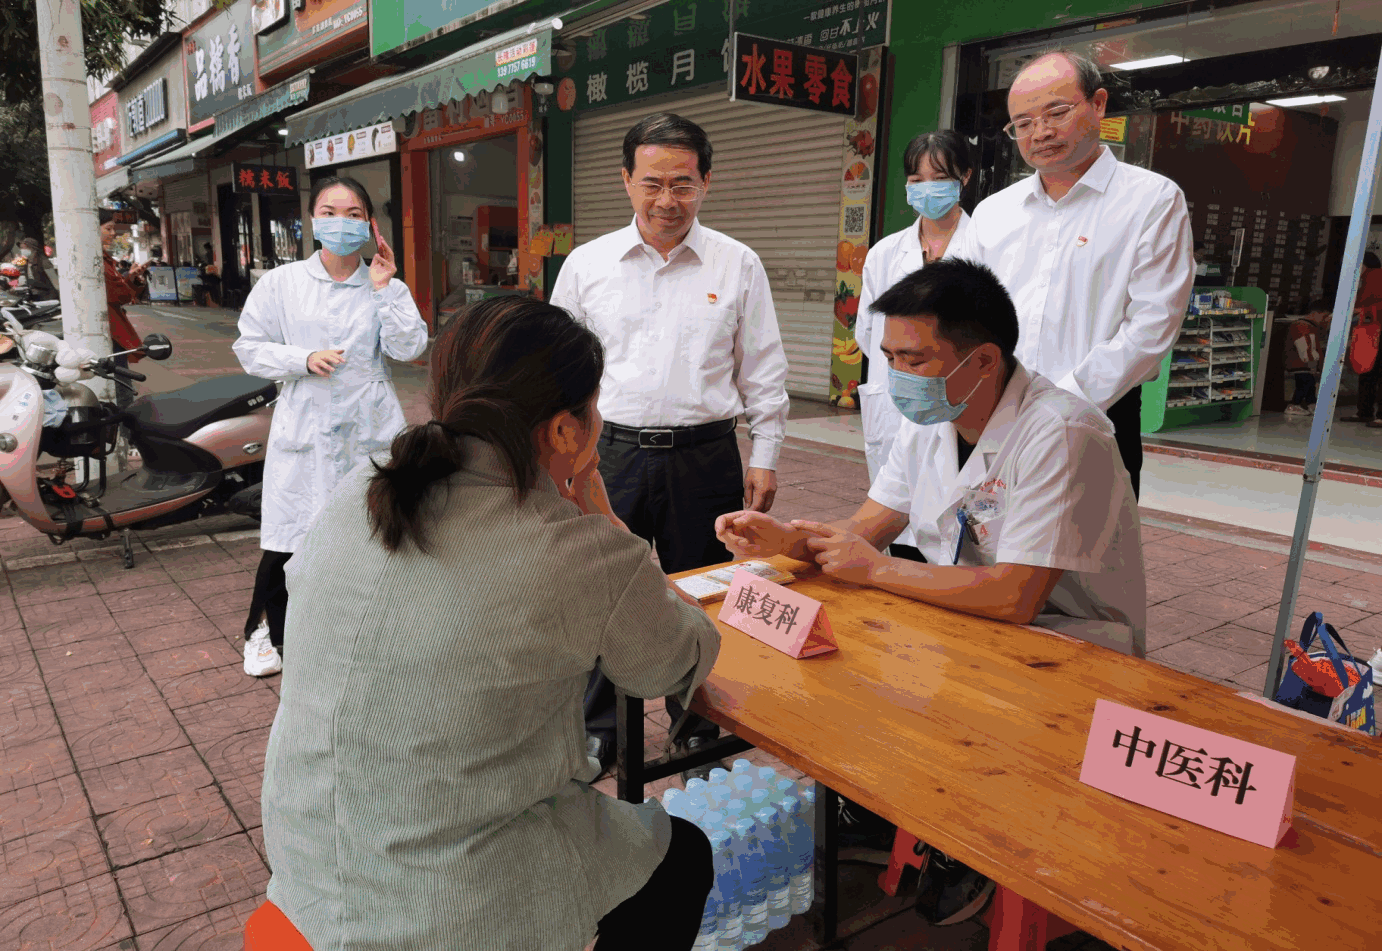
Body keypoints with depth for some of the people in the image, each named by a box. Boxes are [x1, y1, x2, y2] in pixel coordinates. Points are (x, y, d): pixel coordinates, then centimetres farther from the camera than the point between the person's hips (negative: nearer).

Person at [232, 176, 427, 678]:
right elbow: (250, 347, 4)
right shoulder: (282, 283, 4)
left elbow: (409, 348, -8)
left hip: (369, 429, 1)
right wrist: (304, 359, -11)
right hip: (305, 427, 0)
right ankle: (264, 629, 29)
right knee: (287, 540, 4)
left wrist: (383, 288, -12)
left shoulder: (388, 288, 5)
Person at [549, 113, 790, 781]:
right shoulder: (587, 264, 4)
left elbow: (764, 372, 6)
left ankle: (698, 731, 32)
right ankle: (597, 728, 33)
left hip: (705, 456, 0)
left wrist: (765, 456, 3)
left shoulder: (738, 265, 2)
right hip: (611, 454, 1)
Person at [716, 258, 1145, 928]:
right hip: (963, 617, 7)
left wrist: (877, 571, -23)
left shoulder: (1060, 435, -27)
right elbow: (865, 528, 3)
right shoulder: (928, 417, -1)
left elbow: (1013, 598, -32)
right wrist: (782, 538, -16)